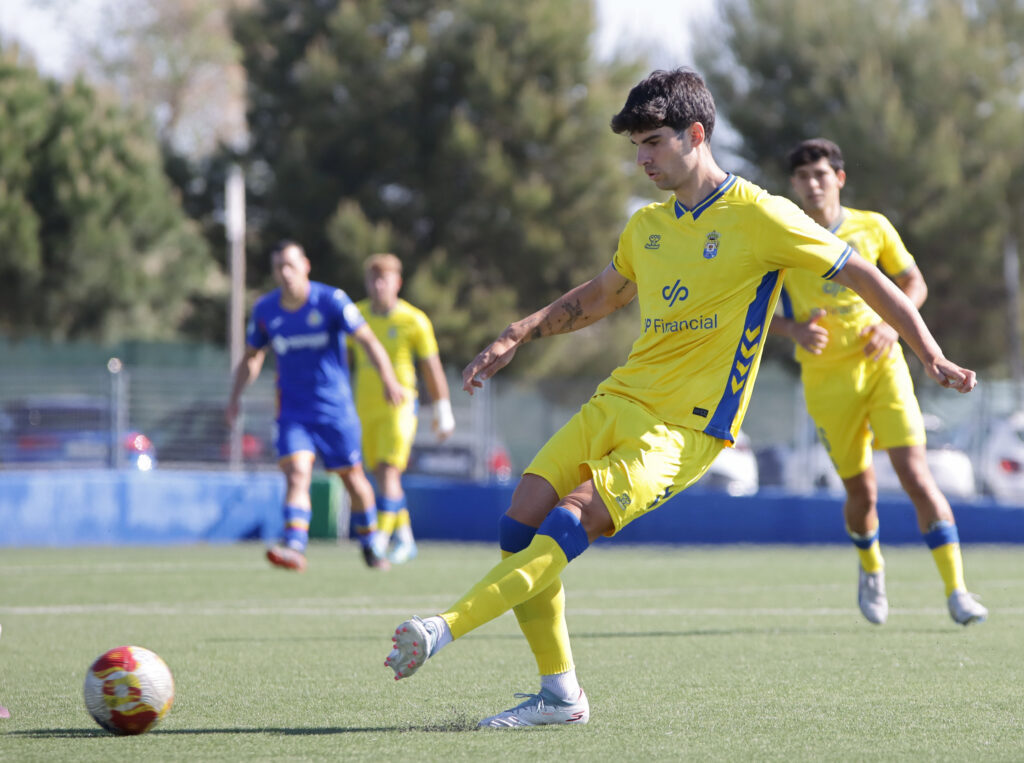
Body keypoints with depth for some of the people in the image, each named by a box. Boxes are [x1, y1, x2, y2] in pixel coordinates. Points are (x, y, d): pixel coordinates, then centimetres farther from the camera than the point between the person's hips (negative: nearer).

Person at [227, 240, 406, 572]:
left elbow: (368, 339, -11)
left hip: (336, 407, -1)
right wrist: (235, 396, 2)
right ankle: (294, 547, -31)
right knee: (296, 474, -19)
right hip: (293, 410, 1)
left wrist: (389, 380, -24)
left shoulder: (331, 301, -10)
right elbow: (251, 357, 15)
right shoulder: (265, 310, 0)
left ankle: (371, 543, 29)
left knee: (352, 477, 8)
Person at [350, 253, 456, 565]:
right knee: (384, 478, 11)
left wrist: (443, 412, 2)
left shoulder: (414, 321, -6)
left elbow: (432, 368, 0)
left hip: (399, 407, -5)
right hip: (366, 409, 5)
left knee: (388, 472, -16)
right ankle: (404, 540, 25)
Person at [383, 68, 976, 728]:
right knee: (519, 526, -6)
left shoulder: (759, 217, -6)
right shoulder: (647, 228, 15)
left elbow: (865, 278, 0)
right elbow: (596, 298, 33)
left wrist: (933, 359, -1)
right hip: (617, 401, 7)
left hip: (685, 429, -7)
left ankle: (444, 629, -36)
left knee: (571, 521, -26)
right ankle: (560, 693, 2)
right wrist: (517, 336, 21)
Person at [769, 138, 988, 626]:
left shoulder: (872, 228, 2)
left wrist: (893, 325, -7)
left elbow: (914, 284, 12)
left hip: (880, 363, 0)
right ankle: (871, 570, 37)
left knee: (915, 473, -14)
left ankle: (956, 591, -13)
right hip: (826, 379, 0)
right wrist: (794, 330, -14)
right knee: (861, 493, 4)